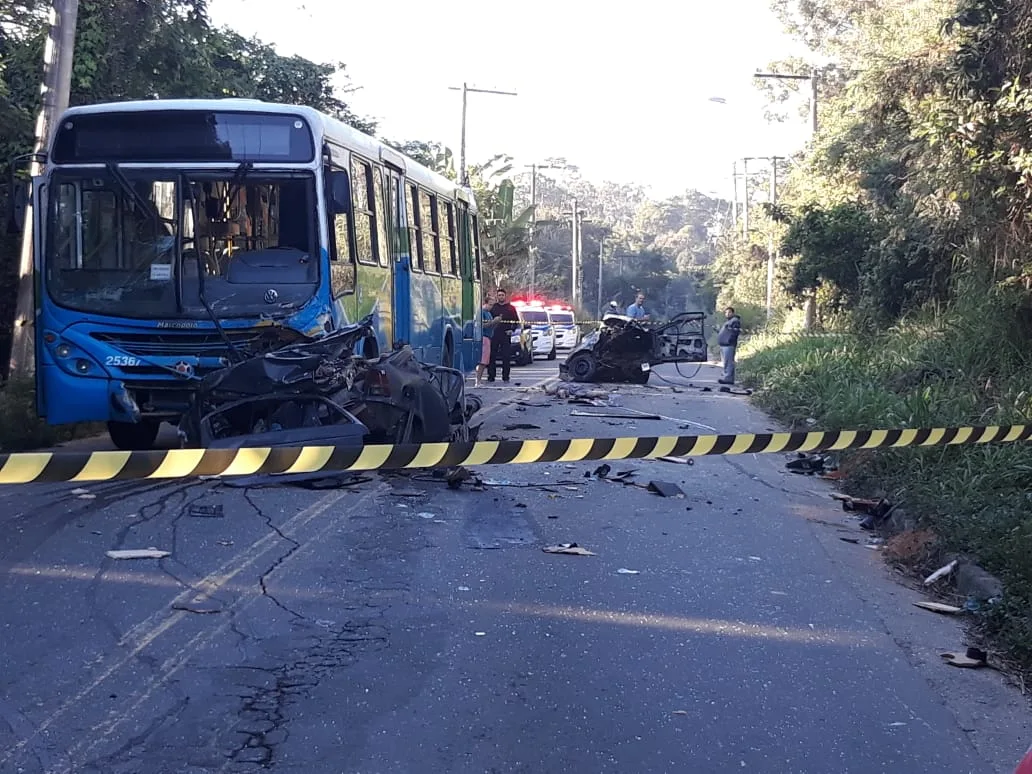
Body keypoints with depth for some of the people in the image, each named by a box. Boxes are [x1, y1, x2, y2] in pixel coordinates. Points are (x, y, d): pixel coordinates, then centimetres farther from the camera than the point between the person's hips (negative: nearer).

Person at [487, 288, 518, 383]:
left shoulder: (511, 308, 9)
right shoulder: (493, 307, 11)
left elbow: (516, 321, 10)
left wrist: (512, 330, -4)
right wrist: (492, 321, -6)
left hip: (506, 335, -1)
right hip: (494, 335, 1)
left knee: (506, 357, -1)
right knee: (492, 356, -2)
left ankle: (505, 377, 5)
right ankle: (491, 376, 3)